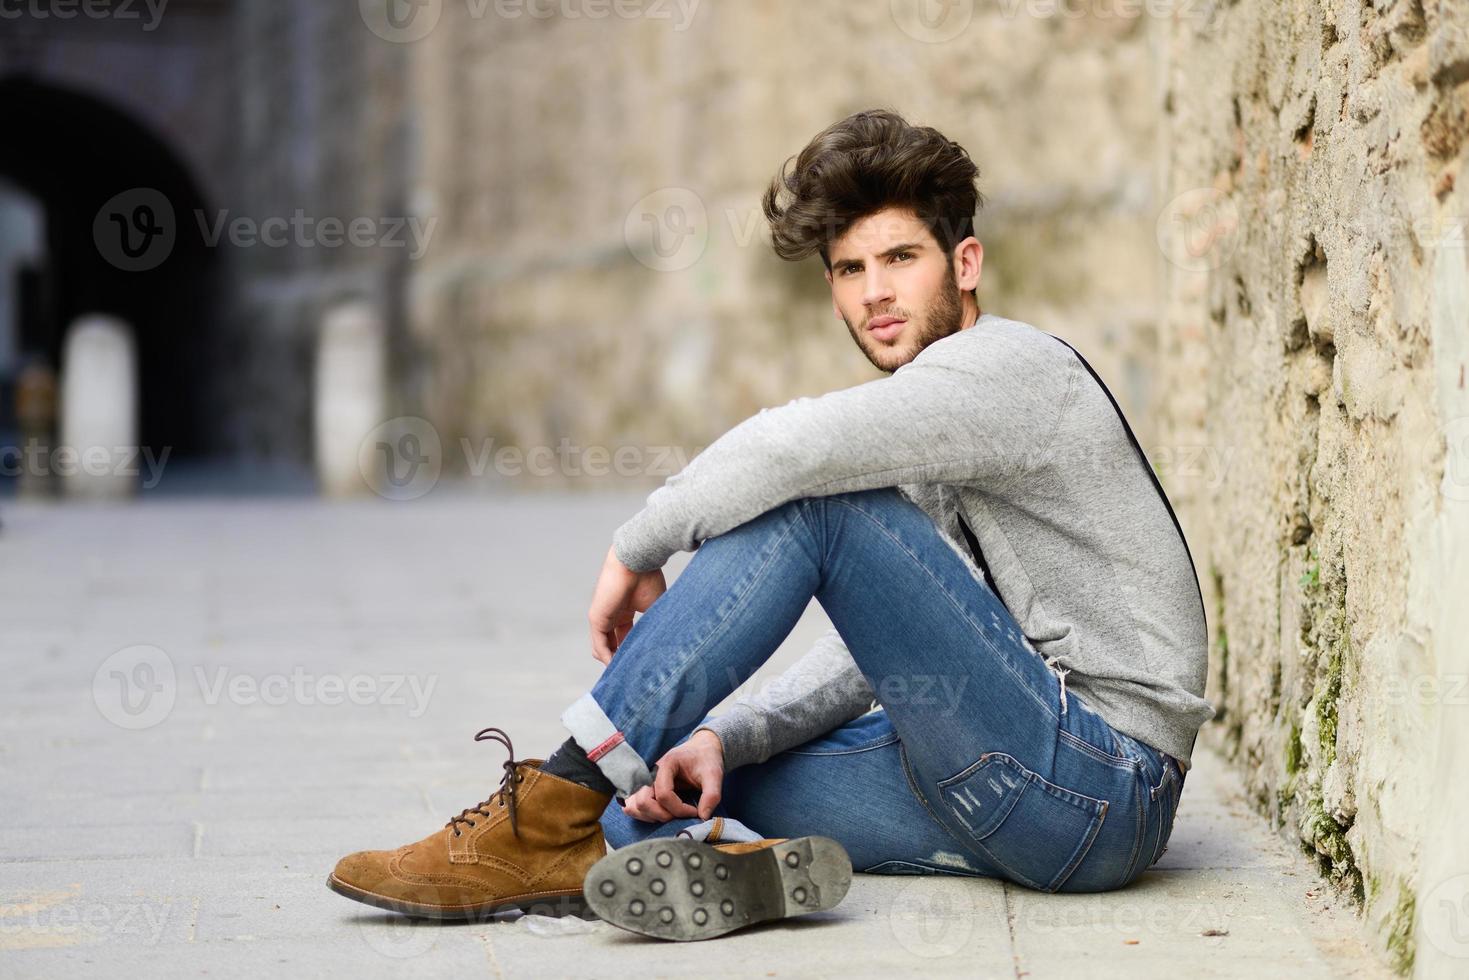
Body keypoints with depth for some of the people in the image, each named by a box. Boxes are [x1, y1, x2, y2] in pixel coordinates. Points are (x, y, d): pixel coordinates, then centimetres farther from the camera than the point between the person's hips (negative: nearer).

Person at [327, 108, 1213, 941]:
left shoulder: (1009, 365, -9)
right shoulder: (925, 411, 21)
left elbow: (789, 447, -26)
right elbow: (876, 652, 15)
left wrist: (635, 551, -11)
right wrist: (726, 739, -2)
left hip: (1105, 783, -9)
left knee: (808, 504, -18)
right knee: (690, 778, 2)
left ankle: (566, 796, -17)